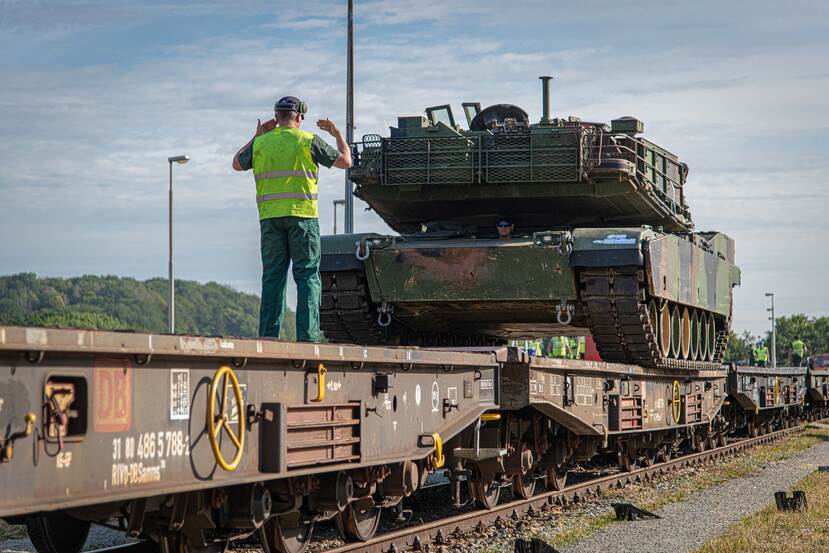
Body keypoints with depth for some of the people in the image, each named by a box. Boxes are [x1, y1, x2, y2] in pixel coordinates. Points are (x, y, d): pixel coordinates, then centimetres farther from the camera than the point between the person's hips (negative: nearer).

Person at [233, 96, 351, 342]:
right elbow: (344, 161, 6)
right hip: (302, 215, -3)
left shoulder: (261, 143, 8)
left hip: (270, 217, 3)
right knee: (307, 276, -1)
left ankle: (268, 337, 2)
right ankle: (307, 336, -9)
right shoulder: (308, 141, 0)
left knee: (272, 278, 6)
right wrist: (338, 134, 22)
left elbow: (237, 163, 25)